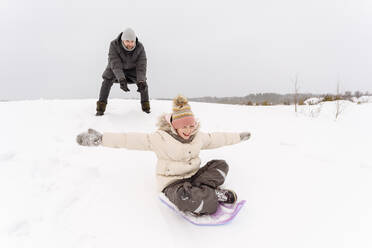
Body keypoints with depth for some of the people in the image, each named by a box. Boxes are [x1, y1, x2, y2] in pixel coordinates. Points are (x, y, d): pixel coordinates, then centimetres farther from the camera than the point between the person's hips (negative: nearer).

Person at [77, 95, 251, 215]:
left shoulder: (198, 137, 4)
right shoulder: (162, 138, -15)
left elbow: (216, 139, 20)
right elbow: (132, 140, -20)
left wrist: (240, 136, 28)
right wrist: (101, 138, -28)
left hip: (193, 176, 6)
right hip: (172, 182, -6)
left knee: (221, 164, -6)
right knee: (185, 198, -39)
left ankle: (201, 190, -21)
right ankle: (216, 195, -15)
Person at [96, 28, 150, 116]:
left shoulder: (140, 47, -28)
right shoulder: (114, 45, -32)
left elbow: (141, 67, -33)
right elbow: (115, 65, -39)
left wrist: (141, 82, -49)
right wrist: (121, 80, -53)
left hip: (132, 68, 1)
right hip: (115, 67, -1)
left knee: (143, 83, -17)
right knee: (107, 82, -21)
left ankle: (145, 107, 1)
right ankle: (100, 108, -9)